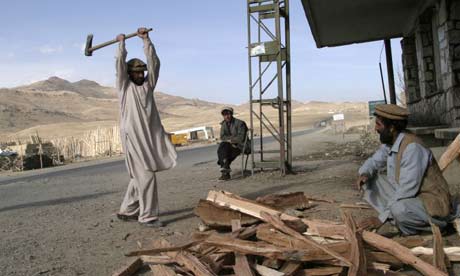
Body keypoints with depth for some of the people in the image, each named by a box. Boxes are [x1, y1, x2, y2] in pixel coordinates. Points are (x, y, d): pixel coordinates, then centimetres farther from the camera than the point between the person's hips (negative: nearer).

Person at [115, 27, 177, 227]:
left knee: (139, 177, 12)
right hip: (133, 137, -6)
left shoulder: (147, 85, 15)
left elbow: (154, 63, 9)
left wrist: (146, 40, 7)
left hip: (151, 137, 6)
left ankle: (127, 211, 25)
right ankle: (147, 216, -1)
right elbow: (120, 64, -5)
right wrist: (121, 43, 6)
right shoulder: (124, 86, 4)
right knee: (146, 176, -8)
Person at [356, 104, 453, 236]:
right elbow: (374, 161, 13)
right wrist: (365, 173, -12)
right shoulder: (389, 143, -1)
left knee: (399, 209, -37)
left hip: (432, 204, -8)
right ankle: (393, 219, -1)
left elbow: (407, 190, -28)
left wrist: (381, 217, -23)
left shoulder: (412, 147, -26)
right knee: (371, 178, -1)